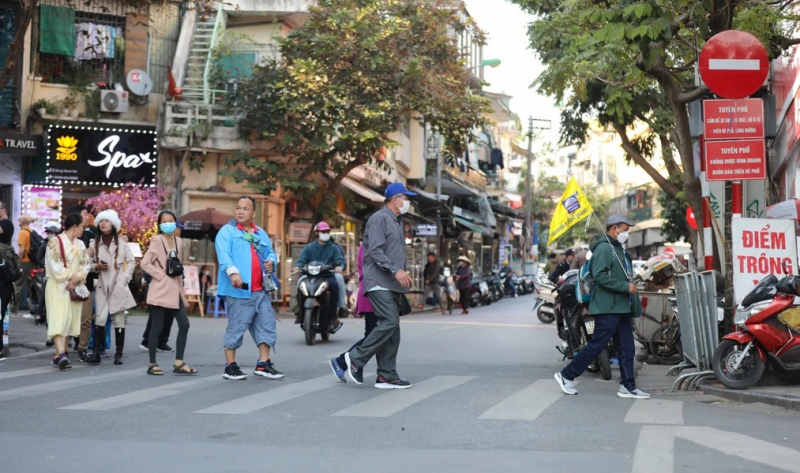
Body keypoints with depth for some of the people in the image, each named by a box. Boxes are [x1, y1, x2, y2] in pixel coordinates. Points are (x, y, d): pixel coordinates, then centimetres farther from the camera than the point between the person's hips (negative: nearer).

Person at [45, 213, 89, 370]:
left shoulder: (80, 245, 12)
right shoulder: (55, 242, -6)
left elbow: (85, 265, 8)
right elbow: (55, 266, -12)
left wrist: (76, 280, -7)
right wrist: (72, 276, -13)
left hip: (75, 287, 6)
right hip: (58, 286, -6)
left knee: (69, 320, 3)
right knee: (58, 319, -14)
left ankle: (59, 355, 6)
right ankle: (62, 354, -25)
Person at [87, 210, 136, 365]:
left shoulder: (121, 242, 2)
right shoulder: (94, 243, 5)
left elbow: (131, 261, 4)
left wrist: (125, 278, -5)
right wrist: (97, 267, -12)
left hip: (118, 286, -1)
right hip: (102, 286, 1)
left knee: (119, 320, 3)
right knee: (100, 318, -12)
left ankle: (118, 354, 9)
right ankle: (96, 352, -7)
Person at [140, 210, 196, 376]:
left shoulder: (177, 241, 12)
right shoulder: (157, 240, -7)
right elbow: (145, 263, -14)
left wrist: (181, 286, 14)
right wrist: (162, 276, -14)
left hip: (175, 289, 7)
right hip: (161, 290, -7)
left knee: (184, 325, 2)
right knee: (157, 328, -1)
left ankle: (179, 363, 8)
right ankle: (152, 364, 9)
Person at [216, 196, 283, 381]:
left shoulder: (260, 233, 20)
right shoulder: (227, 231, -2)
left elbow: (270, 253, 26)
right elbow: (224, 254, -16)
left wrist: (271, 261, 1)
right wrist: (233, 271, -34)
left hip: (261, 290, 7)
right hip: (239, 290, -7)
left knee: (267, 325, 7)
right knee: (236, 327, -2)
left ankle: (263, 364, 16)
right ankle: (230, 366, 8)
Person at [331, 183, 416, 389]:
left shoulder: (396, 221, 23)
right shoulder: (380, 218, -8)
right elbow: (375, 251, -18)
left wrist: (403, 275, 16)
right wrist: (395, 270, -25)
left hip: (392, 284, 10)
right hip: (379, 283, -10)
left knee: (392, 328, 6)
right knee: (389, 322, -18)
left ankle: (387, 376, 7)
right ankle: (356, 358, -7)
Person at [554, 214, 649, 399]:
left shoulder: (619, 250, 20)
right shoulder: (604, 248, -12)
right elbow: (599, 275, -23)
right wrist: (625, 286, -21)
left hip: (621, 308, 10)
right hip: (608, 308, -10)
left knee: (627, 349, 8)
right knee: (596, 345, -7)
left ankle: (627, 386, 14)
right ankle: (566, 375, 3)